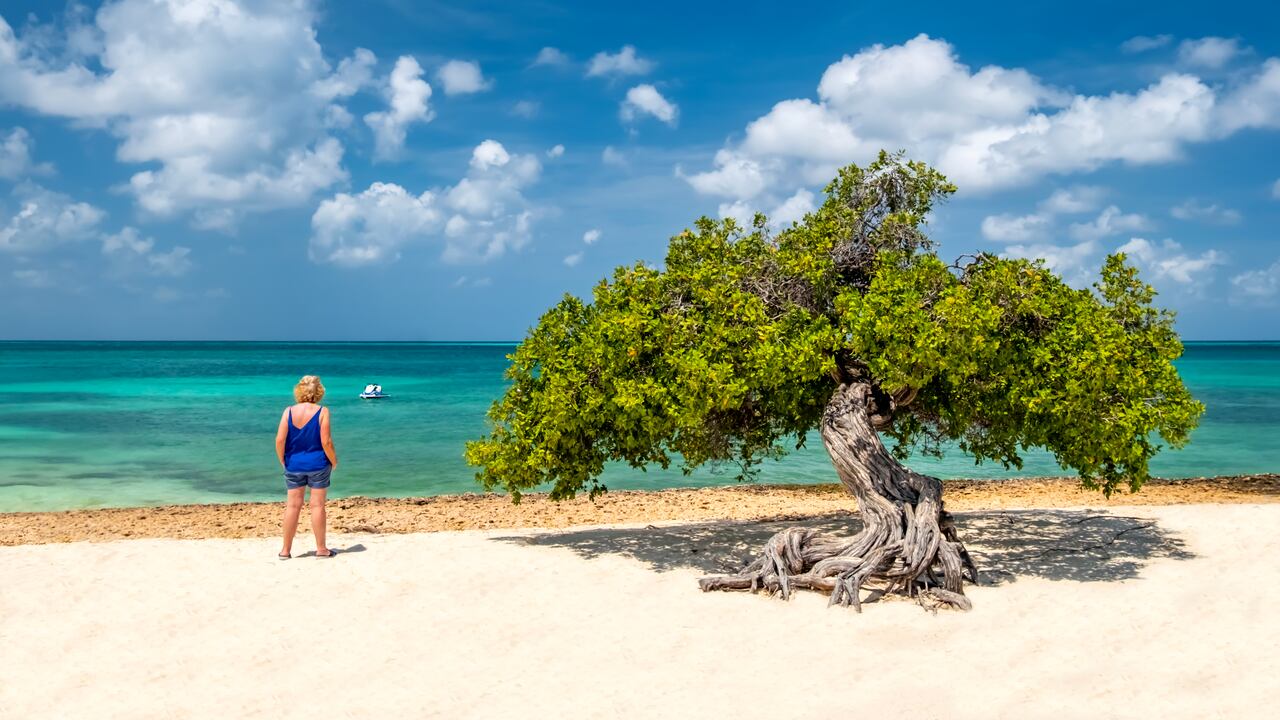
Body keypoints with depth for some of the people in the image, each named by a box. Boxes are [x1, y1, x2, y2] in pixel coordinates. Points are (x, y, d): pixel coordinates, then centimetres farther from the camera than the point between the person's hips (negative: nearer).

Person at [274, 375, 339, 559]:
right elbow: (326, 442, -14)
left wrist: (283, 461, 8)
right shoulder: (322, 412, -11)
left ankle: (286, 550, 13)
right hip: (318, 464, -2)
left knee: (292, 506, 8)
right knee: (317, 505, 5)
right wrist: (334, 461, 1)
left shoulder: (289, 411, -4)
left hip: (294, 464, 2)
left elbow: (279, 440, -7)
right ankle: (321, 549, 12)